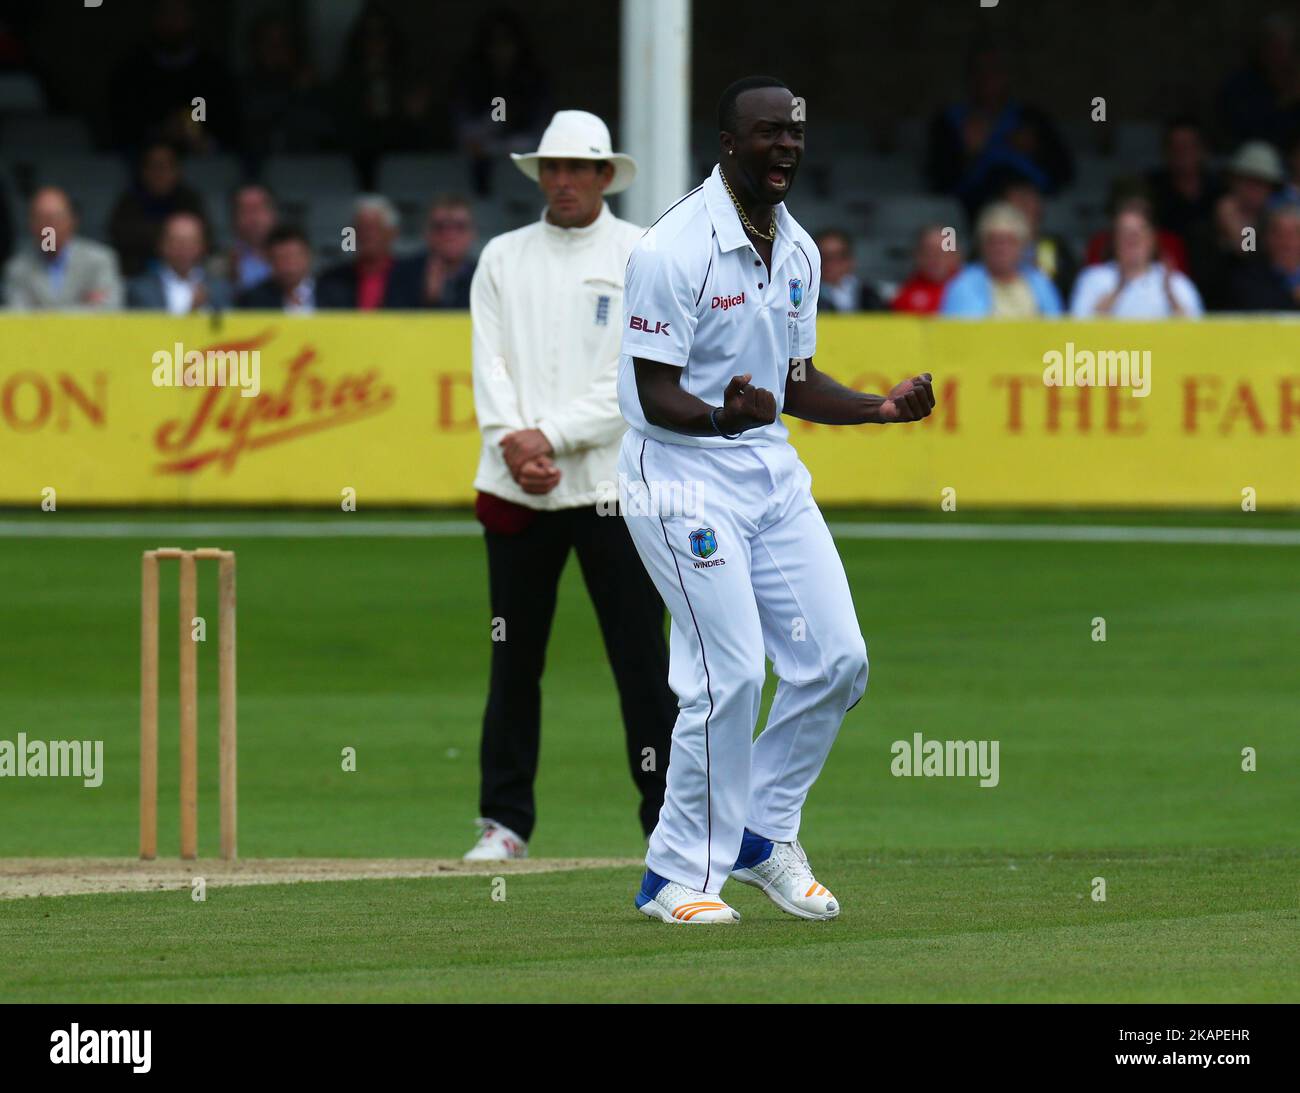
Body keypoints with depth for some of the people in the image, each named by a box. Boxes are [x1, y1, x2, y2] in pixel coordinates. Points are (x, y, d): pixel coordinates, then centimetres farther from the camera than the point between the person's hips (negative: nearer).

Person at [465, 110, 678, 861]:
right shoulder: (503, 259, 13)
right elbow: (490, 363, 5)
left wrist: (552, 438, -14)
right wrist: (512, 442, -12)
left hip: (615, 488, -3)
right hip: (516, 490, 3)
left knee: (642, 661, -5)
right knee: (514, 660, 5)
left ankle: (670, 821, -1)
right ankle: (505, 822, 10)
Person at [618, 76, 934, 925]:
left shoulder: (799, 251, 9)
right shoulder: (674, 250, -16)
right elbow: (657, 394, -18)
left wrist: (880, 407, 1)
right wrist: (723, 415, -37)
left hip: (772, 470, 8)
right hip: (682, 474, -8)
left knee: (836, 660, 3)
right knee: (730, 672, -14)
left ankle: (763, 837, 21)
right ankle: (680, 877, -2)